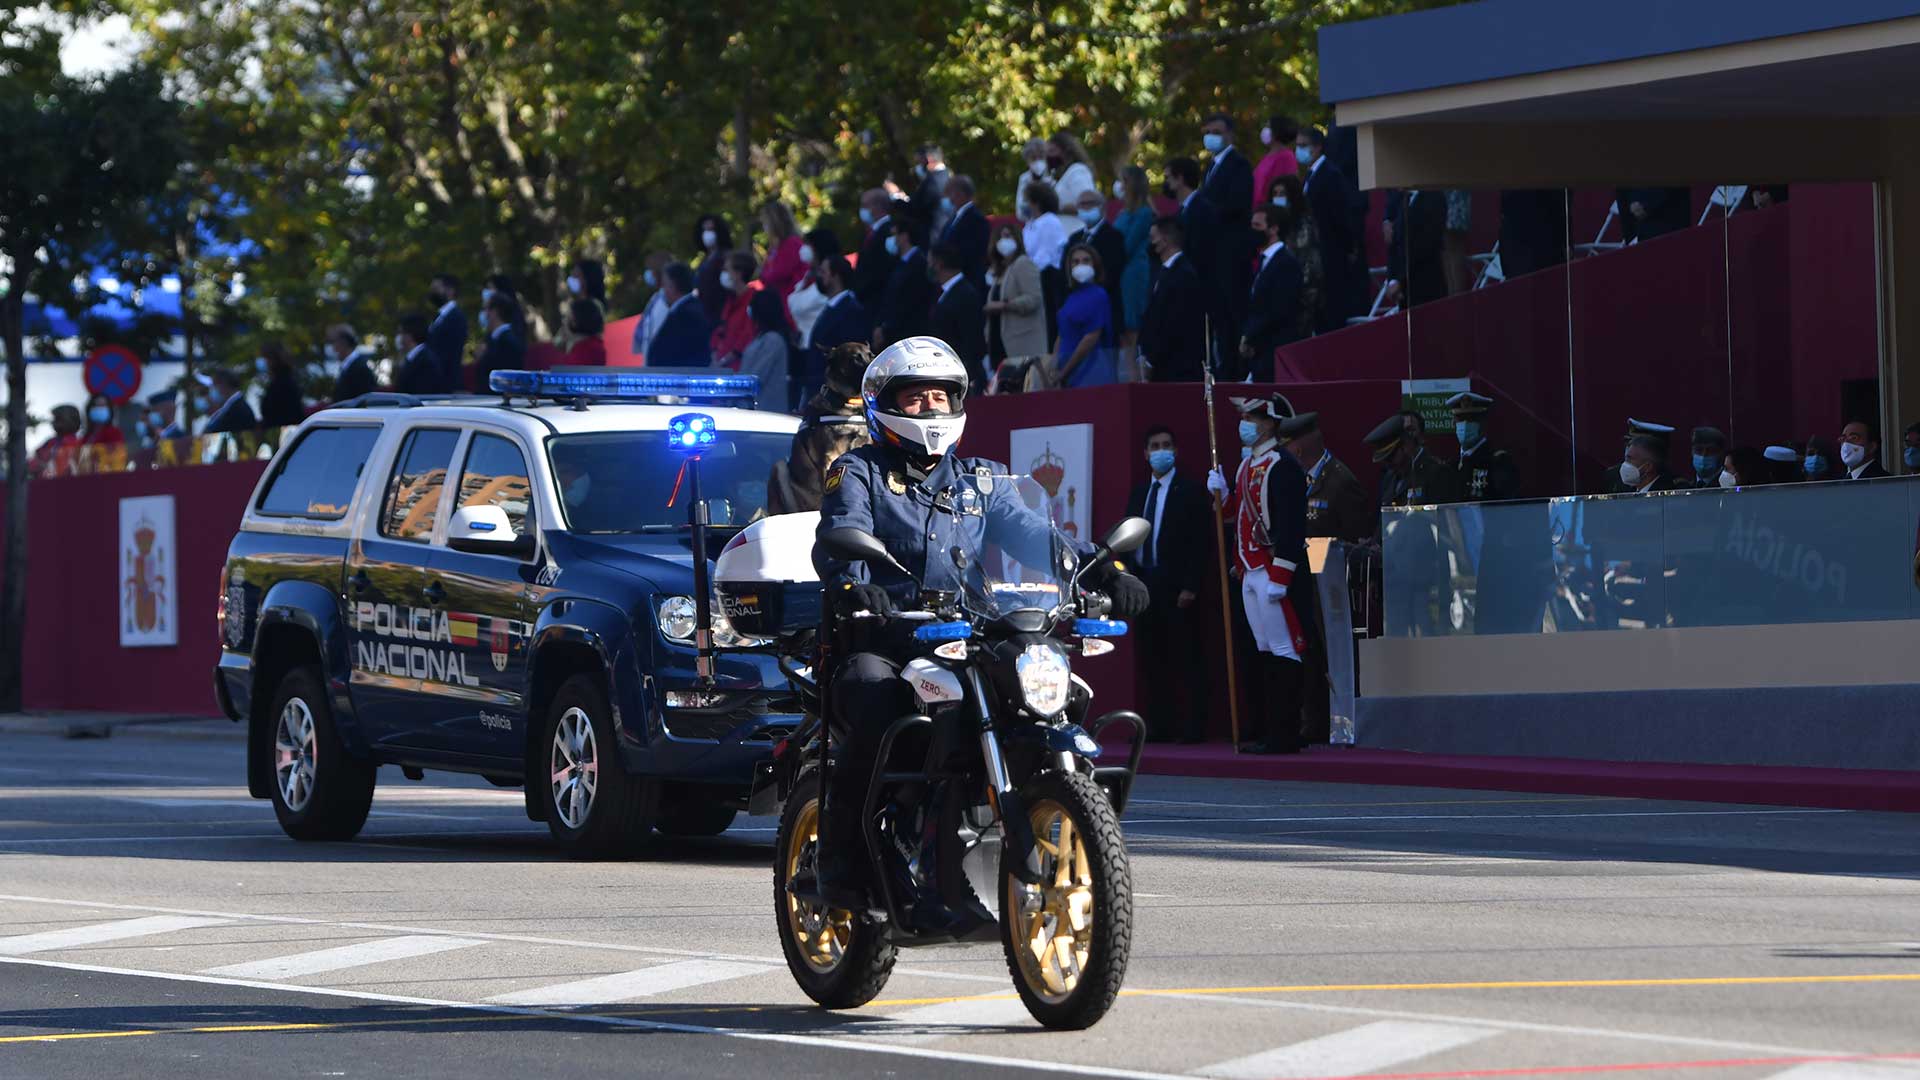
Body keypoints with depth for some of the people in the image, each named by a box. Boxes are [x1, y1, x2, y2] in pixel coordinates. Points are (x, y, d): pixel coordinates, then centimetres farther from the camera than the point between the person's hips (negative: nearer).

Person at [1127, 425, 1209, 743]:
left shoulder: (1191, 490, -1)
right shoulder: (1139, 493, 17)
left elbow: (1200, 543, -7)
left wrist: (1190, 587, -14)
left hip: (1175, 588, -6)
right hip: (1143, 585, 6)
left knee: (1184, 658, -5)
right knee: (1152, 658, 5)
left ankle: (1192, 727, -4)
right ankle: (1159, 726, 7)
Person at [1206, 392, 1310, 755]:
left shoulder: (1283, 466, -13)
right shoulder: (1247, 465, 17)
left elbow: (1291, 524, -19)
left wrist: (1279, 577, -23)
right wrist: (1221, 493, 4)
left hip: (1272, 571, -10)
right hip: (1249, 574, 10)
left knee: (1283, 653, -8)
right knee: (1266, 651, 11)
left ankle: (1285, 736, -9)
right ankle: (1274, 732, 15)